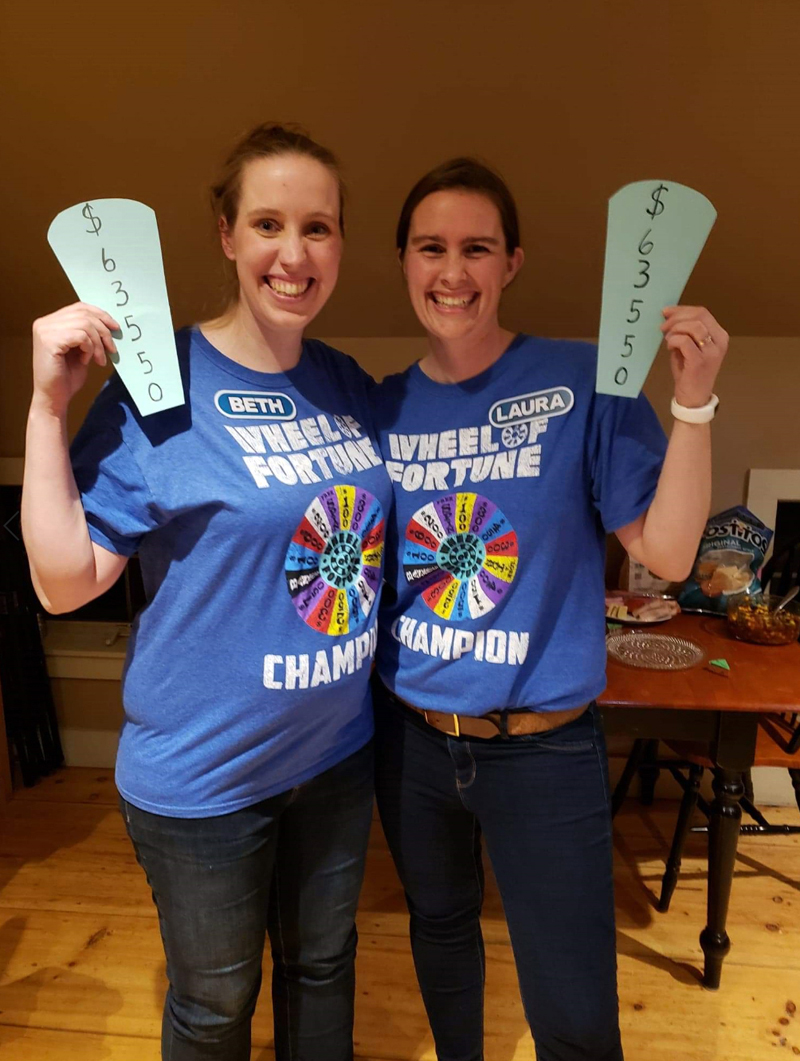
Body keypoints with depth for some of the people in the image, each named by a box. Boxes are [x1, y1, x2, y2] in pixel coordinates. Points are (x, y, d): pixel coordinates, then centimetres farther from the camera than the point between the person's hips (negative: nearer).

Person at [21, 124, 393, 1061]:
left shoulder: (350, 383, -1)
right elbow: (64, 582, -15)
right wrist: (48, 406, -24)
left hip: (338, 749, 5)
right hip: (205, 773, -4)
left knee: (323, 965, 28)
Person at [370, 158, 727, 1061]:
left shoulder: (582, 382, -11)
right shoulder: (383, 406, -1)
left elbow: (666, 553, -14)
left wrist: (694, 402, -23)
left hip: (543, 746, -3)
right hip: (410, 734, 4)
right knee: (439, 927, 28)